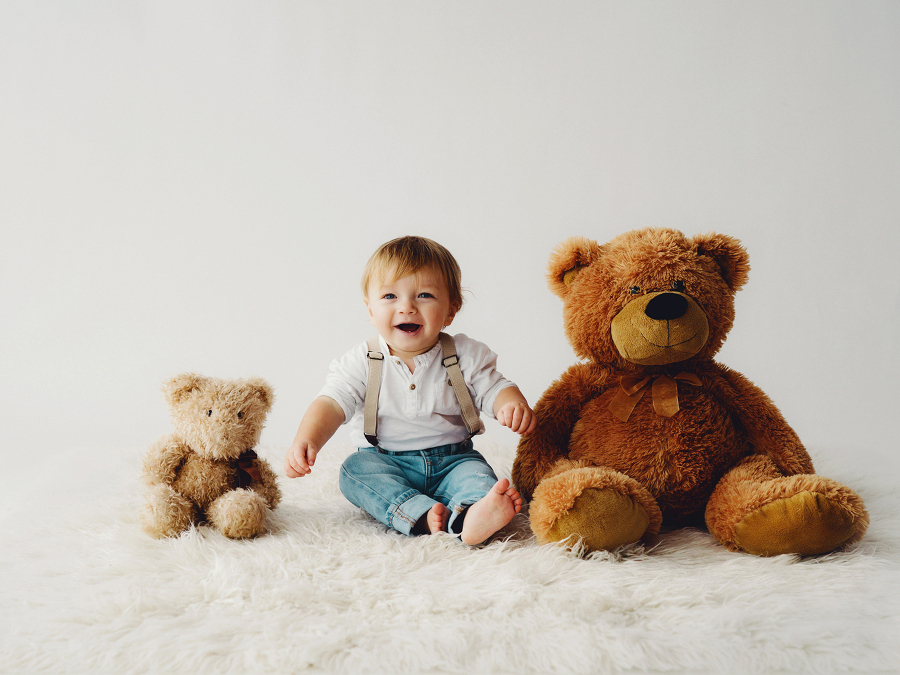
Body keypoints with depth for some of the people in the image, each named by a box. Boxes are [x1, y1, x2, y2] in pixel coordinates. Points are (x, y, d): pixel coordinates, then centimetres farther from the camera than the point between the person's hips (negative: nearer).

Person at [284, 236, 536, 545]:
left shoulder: (465, 355, -1)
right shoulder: (362, 362, -3)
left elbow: (494, 389, -1)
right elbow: (332, 404, -10)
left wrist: (513, 405, -27)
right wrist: (306, 440, -30)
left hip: (451, 461, 0)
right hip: (383, 462, 0)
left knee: (475, 470, -29)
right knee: (355, 469, -28)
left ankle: (471, 516, -59)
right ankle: (421, 516, -47)